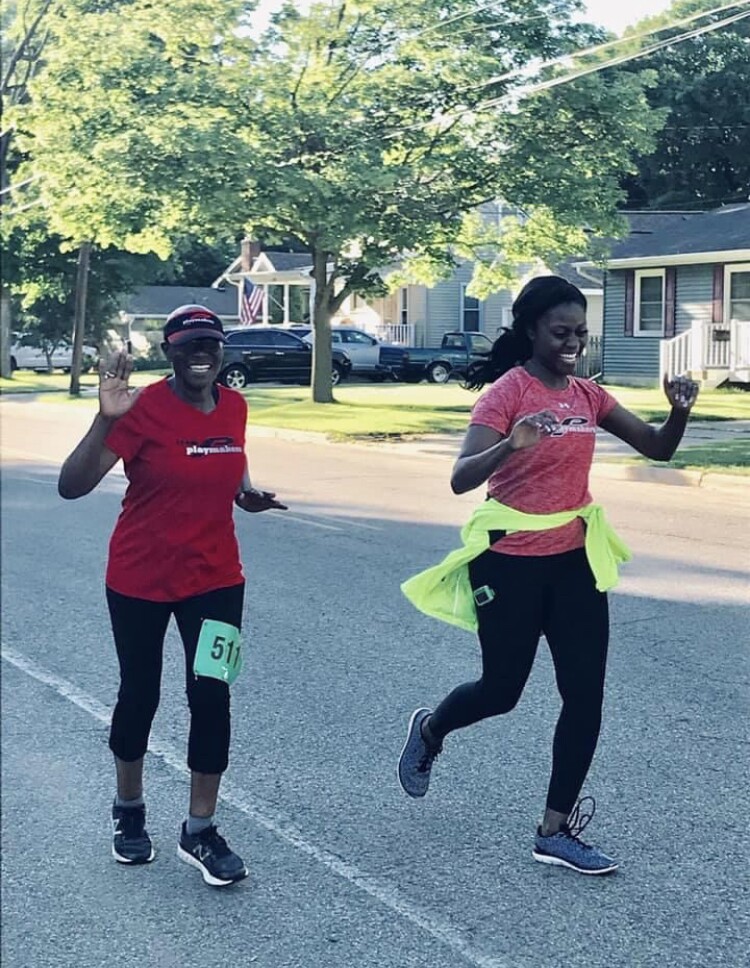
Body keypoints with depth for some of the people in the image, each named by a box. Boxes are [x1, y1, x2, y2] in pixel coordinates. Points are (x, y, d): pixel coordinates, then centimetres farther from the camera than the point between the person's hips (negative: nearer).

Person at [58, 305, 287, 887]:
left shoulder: (234, 407, -1)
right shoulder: (145, 409, -17)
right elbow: (71, 486, -23)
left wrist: (248, 494, -1)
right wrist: (107, 419, -36)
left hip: (214, 577, 3)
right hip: (140, 579, -3)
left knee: (211, 695, -3)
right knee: (140, 695, 12)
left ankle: (200, 830, 11)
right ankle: (129, 810, 35)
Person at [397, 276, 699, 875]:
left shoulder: (588, 395, 5)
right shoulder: (507, 392, -14)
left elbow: (657, 449, 9)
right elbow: (461, 479, -24)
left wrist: (680, 413, -12)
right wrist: (509, 447, -43)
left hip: (576, 559, 6)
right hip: (513, 562, -6)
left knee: (586, 697, 2)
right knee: (501, 690, 8)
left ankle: (557, 832, 14)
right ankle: (429, 730, 42)